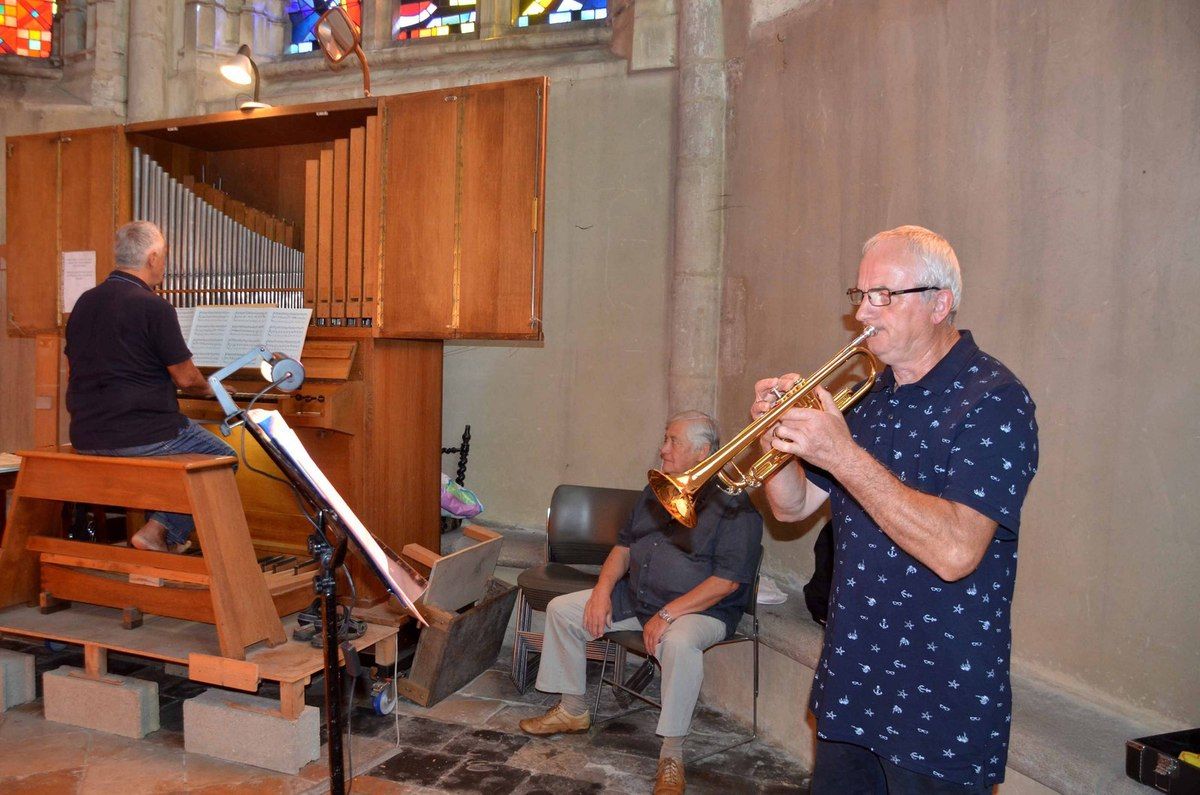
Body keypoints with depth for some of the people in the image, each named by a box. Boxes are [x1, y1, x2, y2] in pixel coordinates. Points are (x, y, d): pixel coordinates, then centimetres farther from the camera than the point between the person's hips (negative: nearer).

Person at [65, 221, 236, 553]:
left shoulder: (85, 302, 9)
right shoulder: (154, 307, -14)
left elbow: (75, 371, 17)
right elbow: (185, 377, -9)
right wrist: (207, 388, 13)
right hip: (141, 434, -8)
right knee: (223, 458, 10)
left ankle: (160, 529, 27)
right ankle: (161, 531, -1)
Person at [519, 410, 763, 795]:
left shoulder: (734, 502, -14)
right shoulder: (655, 493, 11)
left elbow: (727, 579, -21)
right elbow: (624, 545, 16)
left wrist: (668, 614, -25)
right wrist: (603, 590, -2)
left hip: (699, 608, -8)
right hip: (633, 598, 8)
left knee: (680, 643, -41)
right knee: (561, 609, 4)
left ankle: (671, 755, -23)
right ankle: (573, 710, 18)